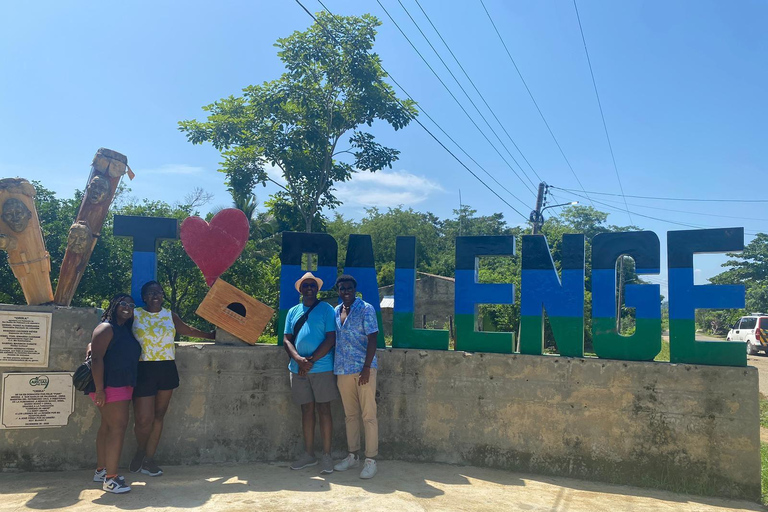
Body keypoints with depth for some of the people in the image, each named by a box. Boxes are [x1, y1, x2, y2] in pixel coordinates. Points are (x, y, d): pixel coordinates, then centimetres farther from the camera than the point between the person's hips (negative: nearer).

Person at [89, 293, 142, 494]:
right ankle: (110, 478, -6)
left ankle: (101, 470, 25)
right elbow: (96, 358, -19)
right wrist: (99, 389, -23)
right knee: (118, 427, -11)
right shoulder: (107, 328, -13)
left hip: (123, 385, 9)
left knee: (108, 426, 15)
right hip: (109, 385, -9)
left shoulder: (125, 331, 15)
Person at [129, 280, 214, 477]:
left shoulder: (170, 315, 12)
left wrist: (211, 335, 29)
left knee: (158, 416, 7)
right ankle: (140, 451, 25)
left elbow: (189, 330, 23)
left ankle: (149, 460, 20)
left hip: (167, 370, 4)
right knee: (144, 419, -6)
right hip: (143, 370, -3)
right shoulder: (134, 314, 2)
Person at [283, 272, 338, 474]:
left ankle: (327, 455, 8)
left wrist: (311, 360, -13)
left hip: (322, 367, -4)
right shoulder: (293, 311, 13)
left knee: (323, 409, 0)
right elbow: (286, 339, 7)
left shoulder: (326, 309, 0)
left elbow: (331, 338, -7)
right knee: (306, 409, 11)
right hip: (298, 369, 4)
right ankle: (308, 454, 20)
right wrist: (299, 359, -11)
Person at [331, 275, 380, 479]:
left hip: (363, 369, -6)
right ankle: (353, 456, 24)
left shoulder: (366, 309, -5)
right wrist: (333, 369, 12)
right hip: (343, 370, 6)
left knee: (368, 415, -1)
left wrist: (366, 367, -17)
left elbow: (372, 339, -10)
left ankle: (371, 460, 5)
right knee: (350, 415, 13)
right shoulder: (335, 312, 12)